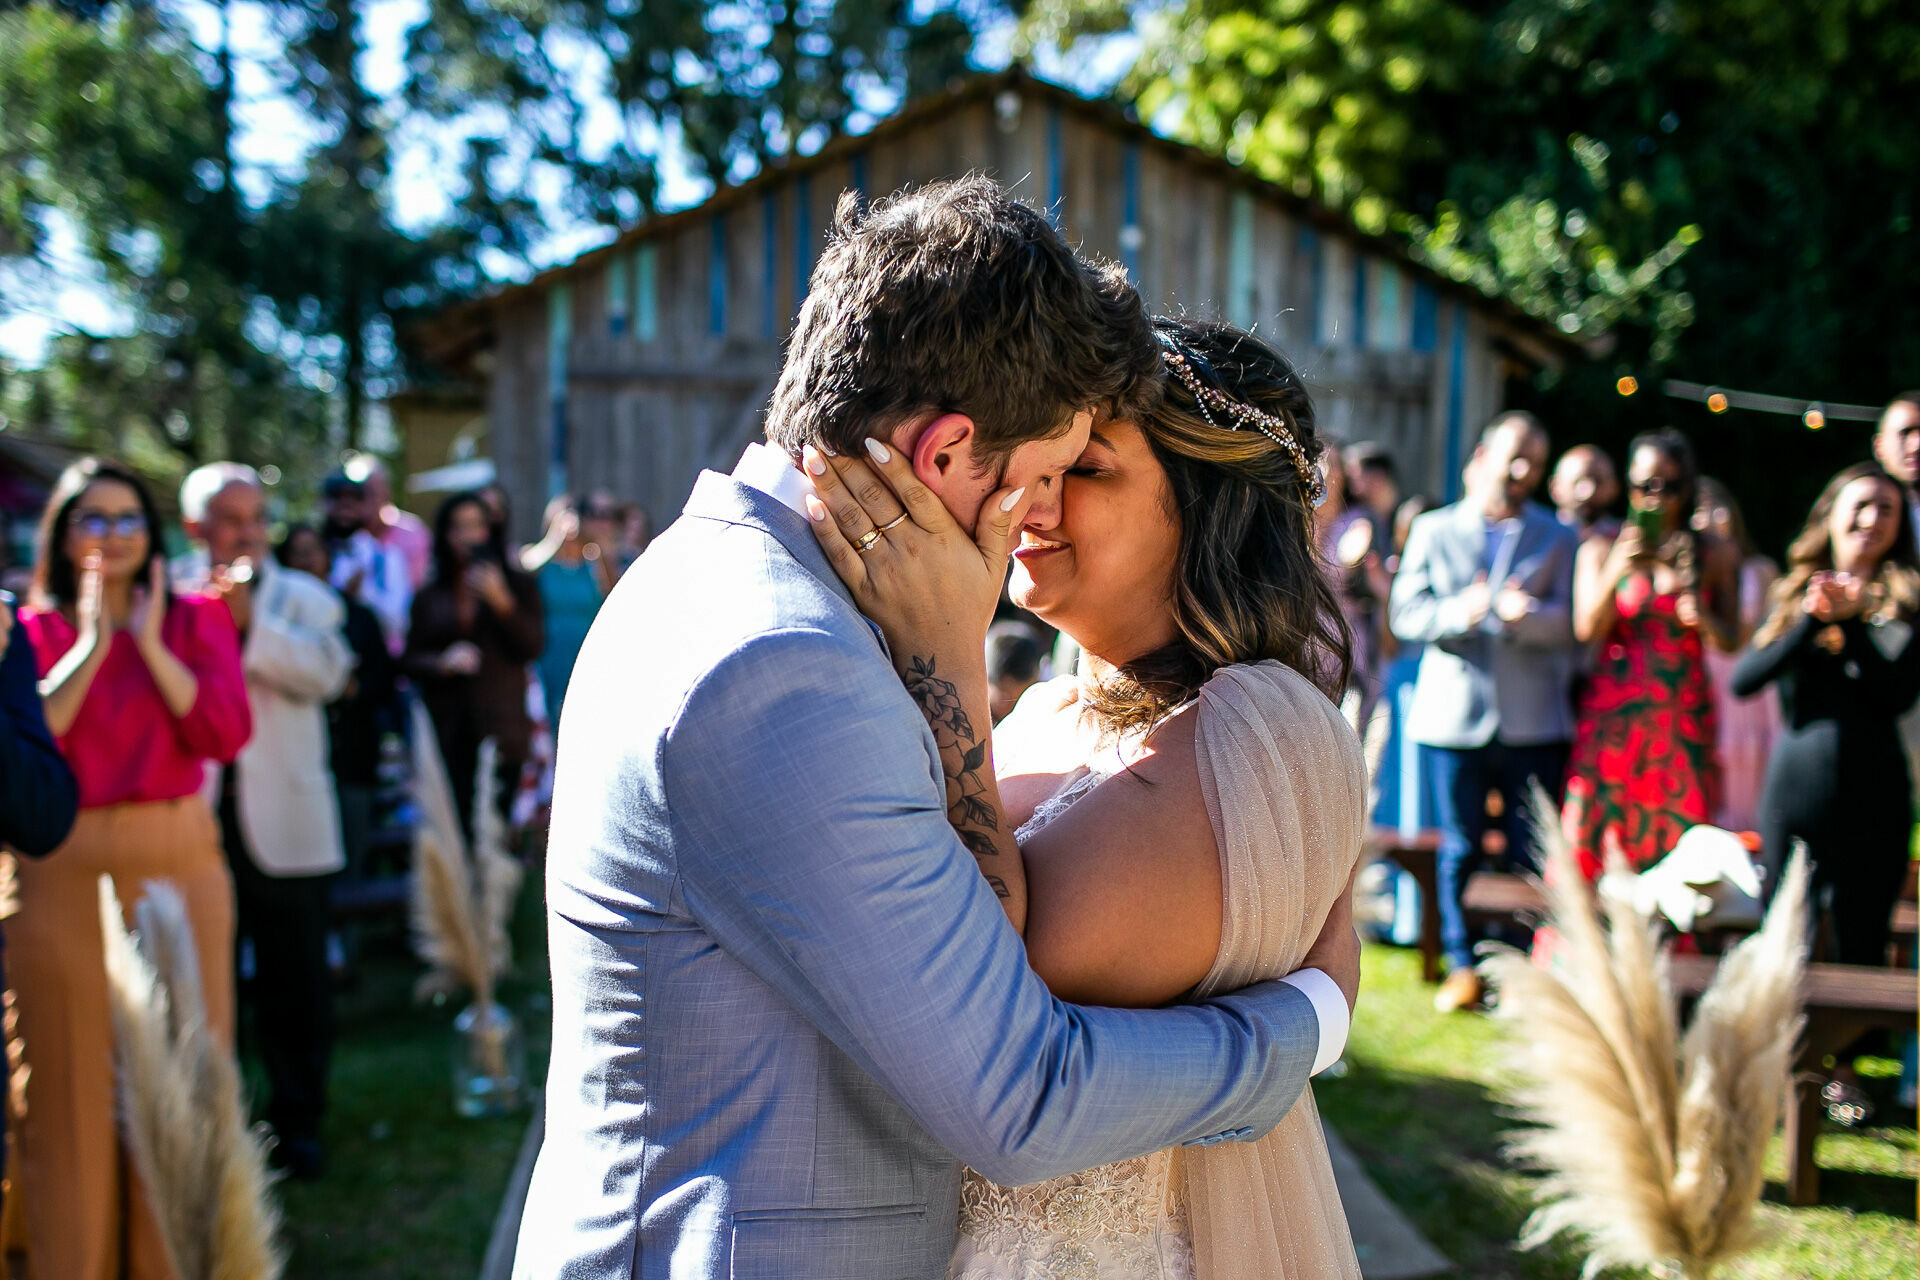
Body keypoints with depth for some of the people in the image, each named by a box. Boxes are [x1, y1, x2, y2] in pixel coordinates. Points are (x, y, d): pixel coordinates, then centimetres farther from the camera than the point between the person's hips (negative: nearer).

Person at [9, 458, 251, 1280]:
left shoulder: (195, 619, 7)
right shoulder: (32, 631, 6)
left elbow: (227, 734, -6)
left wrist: (150, 643, -8)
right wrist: (91, 645, -10)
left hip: (177, 870, 0)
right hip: (65, 878, 0)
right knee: (71, 1085, 5)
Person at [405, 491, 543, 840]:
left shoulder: (518, 586, 11)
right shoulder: (430, 596, 14)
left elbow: (532, 647, 0)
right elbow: (410, 660, 12)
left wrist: (502, 602, -12)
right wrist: (443, 663, -8)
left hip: (500, 732, -1)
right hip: (447, 730, 1)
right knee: (453, 829, -10)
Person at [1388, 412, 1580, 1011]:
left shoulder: (1559, 538, 13)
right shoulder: (1433, 530, 11)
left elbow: (1571, 621, 1)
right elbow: (1406, 614, 1)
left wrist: (1527, 614, -20)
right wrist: (1459, 612, -18)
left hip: (1533, 720, 0)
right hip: (1453, 717, 0)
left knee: (1534, 853, 0)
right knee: (1459, 850, 5)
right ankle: (1463, 967, 17)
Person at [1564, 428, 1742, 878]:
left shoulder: (1716, 553, 8)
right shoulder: (1600, 547, 5)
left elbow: (1730, 643, 8)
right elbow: (1586, 630, -5)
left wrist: (1701, 616, -13)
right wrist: (1615, 571, -19)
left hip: (1684, 717, 1)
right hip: (1612, 713, -1)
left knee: (1678, 848, -4)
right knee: (1597, 836, -7)